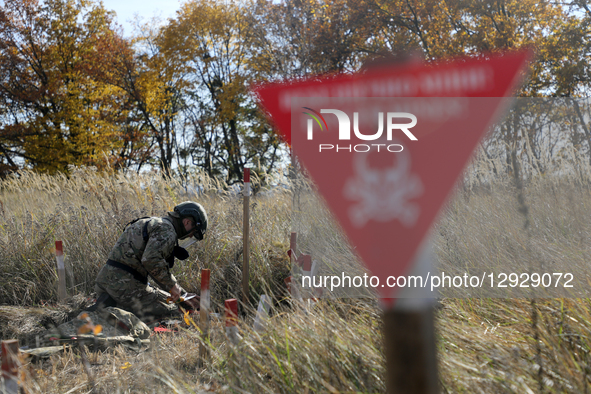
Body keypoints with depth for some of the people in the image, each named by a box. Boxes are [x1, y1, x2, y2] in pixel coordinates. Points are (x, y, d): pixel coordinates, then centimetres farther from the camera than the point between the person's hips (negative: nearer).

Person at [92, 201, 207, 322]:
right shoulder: (167, 230, -10)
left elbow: (160, 268, 27)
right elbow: (151, 260, -26)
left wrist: (183, 295, 25)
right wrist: (172, 284, -13)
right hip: (125, 284, -10)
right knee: (171, 312, 0)